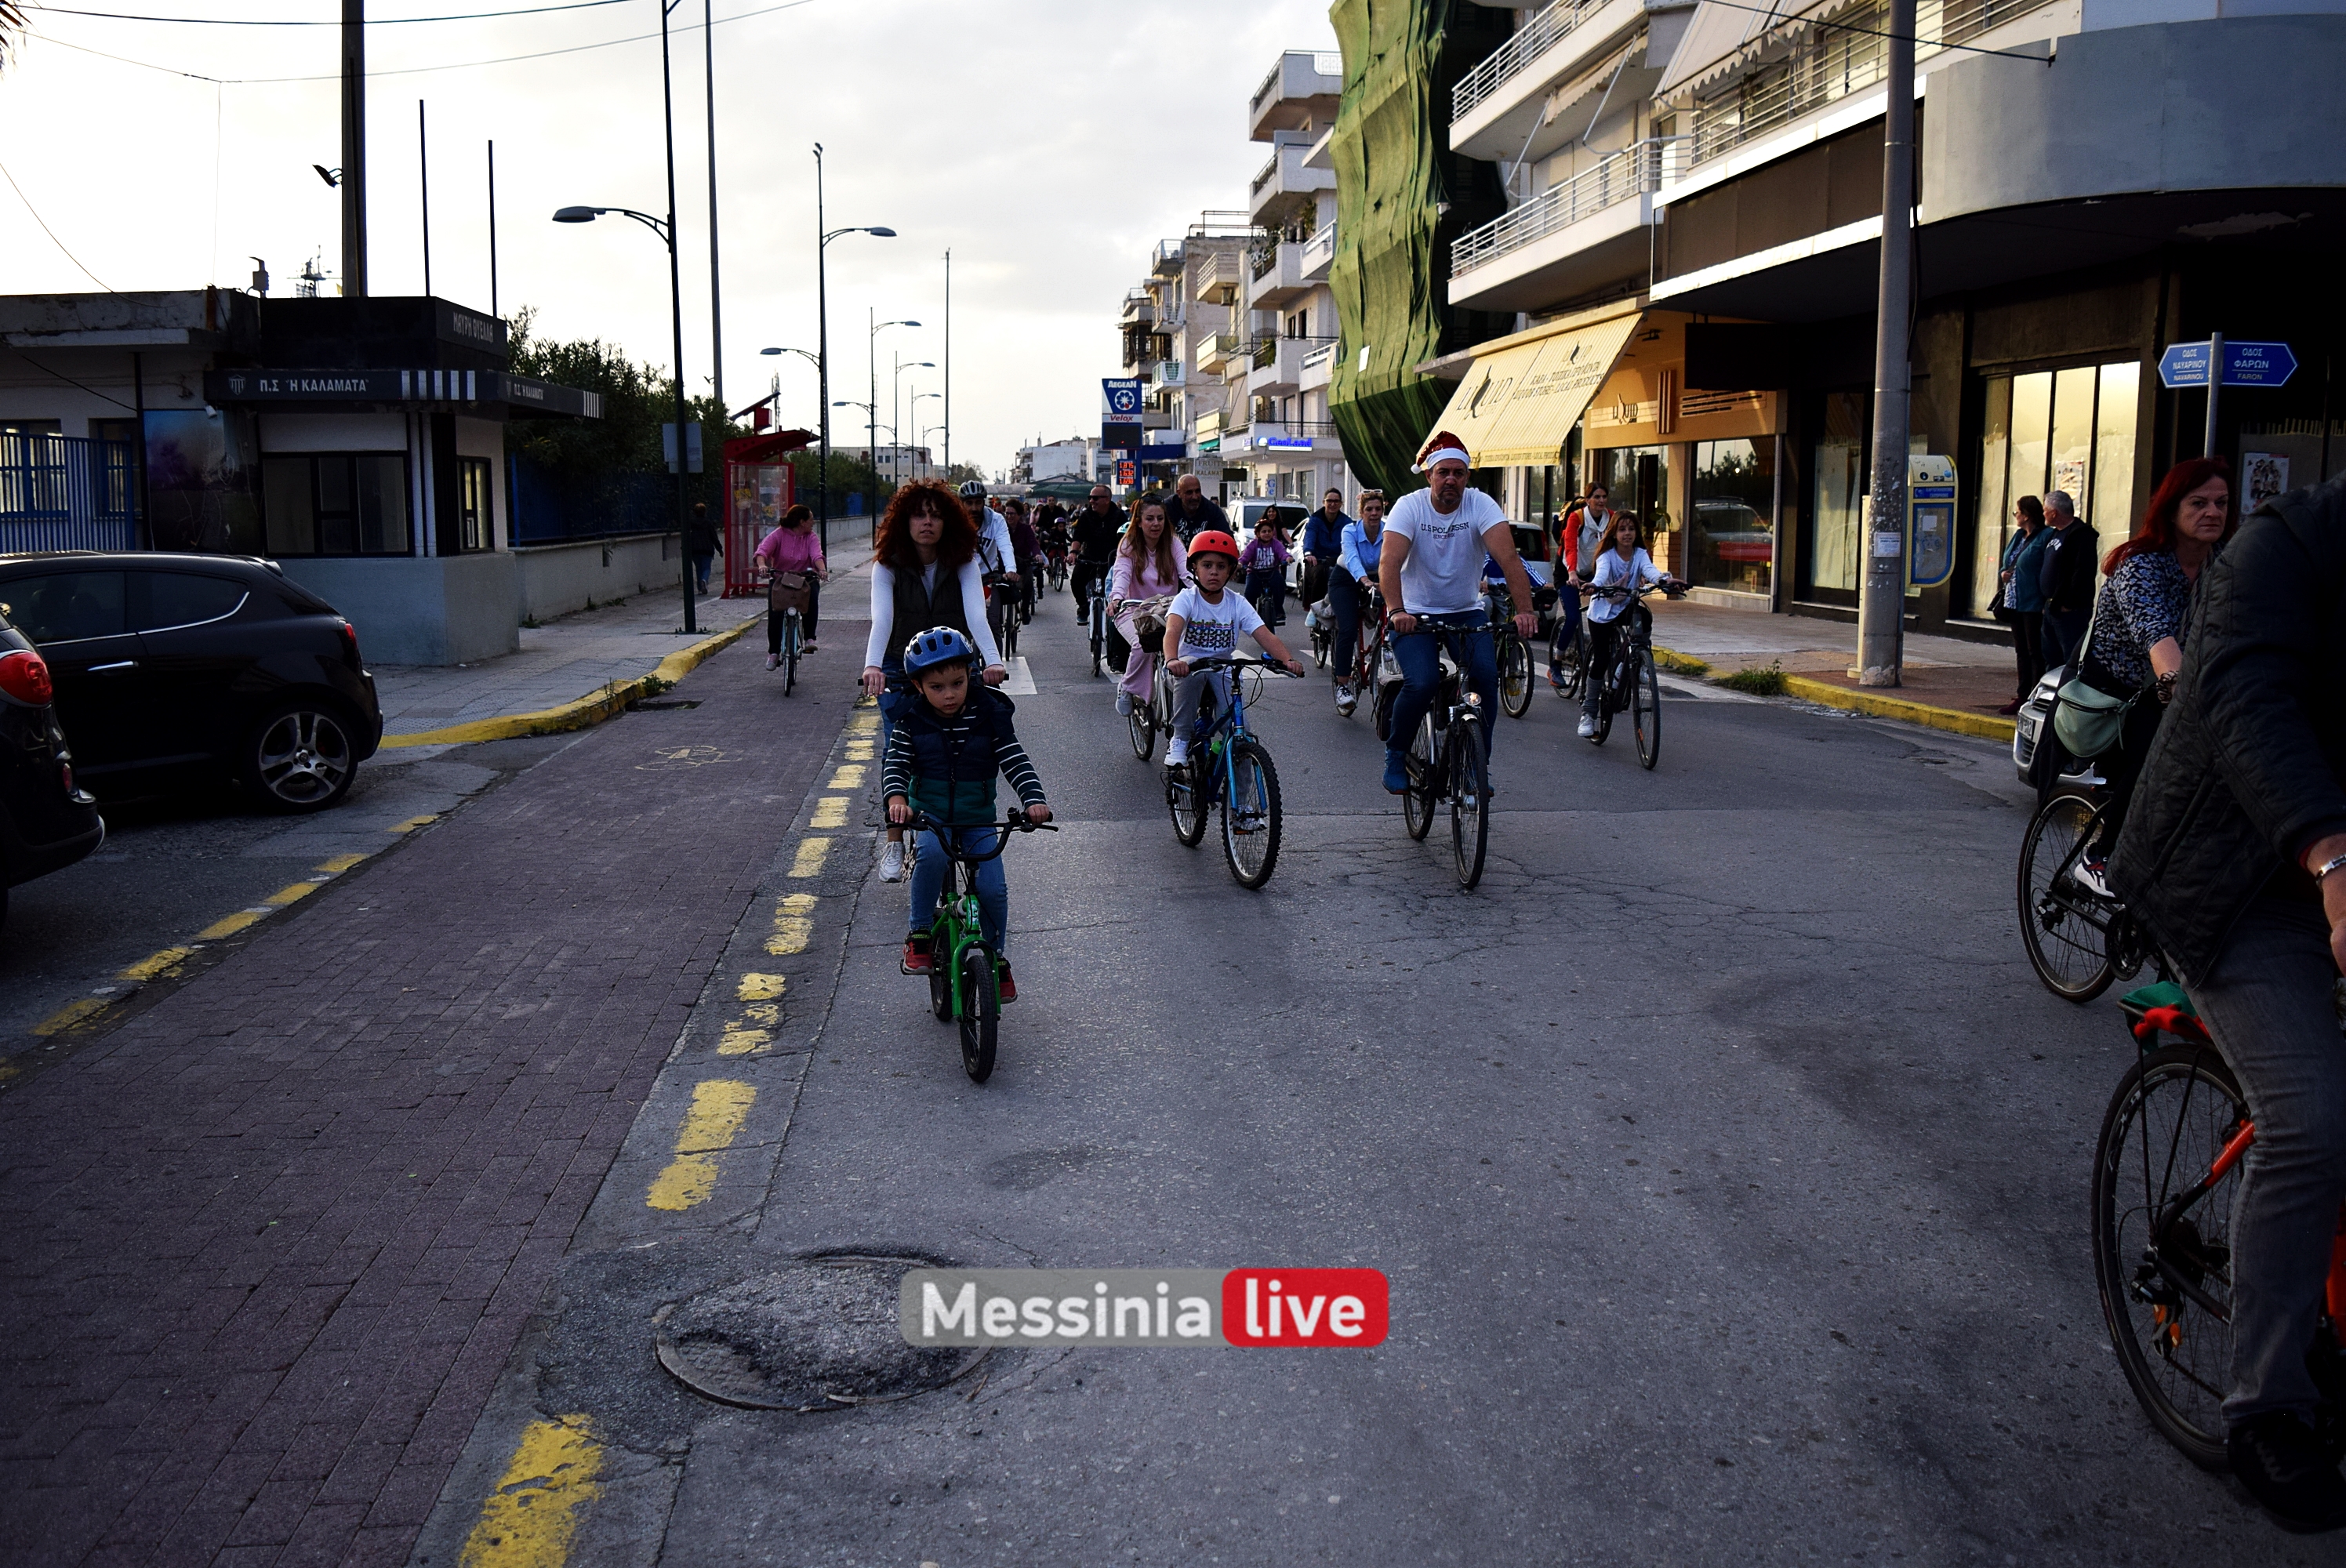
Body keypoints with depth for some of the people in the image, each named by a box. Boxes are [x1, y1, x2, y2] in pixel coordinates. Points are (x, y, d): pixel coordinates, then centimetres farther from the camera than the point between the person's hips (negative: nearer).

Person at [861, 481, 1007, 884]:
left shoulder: (963, 563, -8)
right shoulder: (888, 566, -10)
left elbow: (976, 613, -23)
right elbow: (881, 619, -24)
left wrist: (993, 660, -40)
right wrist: (872, 665, -43)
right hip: (900, 670, 0)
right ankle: (894, 843, 0)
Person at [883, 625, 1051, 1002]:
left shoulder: (989, 714, -5)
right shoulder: (912, 720, -4)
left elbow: (1014, 759, -8)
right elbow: (895, 761, -8)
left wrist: (1034, 799, -24)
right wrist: (896, 797, -29)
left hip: (978, 819, 1)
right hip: (930, 814, -1)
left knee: (993, 888, -13)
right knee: (932, 854, -34)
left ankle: (996, 955, 15)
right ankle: (919, 933, -15)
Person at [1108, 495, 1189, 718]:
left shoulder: (1173, 543, -1)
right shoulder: (1129, 546, -4)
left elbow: (1187, 570, -16)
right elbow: (1121, 574, -20)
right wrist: (1116, 598, -43)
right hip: (1134, 610, -2)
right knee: (1143, 646, -33)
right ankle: (1127, 689, -7)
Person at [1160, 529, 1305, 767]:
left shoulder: (1238, 604, -5)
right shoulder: (1187, 598, -13)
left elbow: (1264, 635, -16)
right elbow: (1173, 629, -32)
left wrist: (1288, 659, -36)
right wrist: (1172, 660, -54)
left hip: (1223, 669, 2)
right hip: (1189, 665, -2)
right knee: (1192, 670, -38)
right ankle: (1180, 739, -20)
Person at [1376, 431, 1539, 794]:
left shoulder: (1480, 505, -11)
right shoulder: (1410, 507, -13)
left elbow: (1508, 557, -24)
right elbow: (1389, 562, -27)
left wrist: (1525, 610, -38)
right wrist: (1397, 611, -44)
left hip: (1467, 612, 2)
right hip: (1417, 614, -2)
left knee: (1486, 677, -20)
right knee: (1422, 684, -24)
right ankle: (1396, 755, 3)